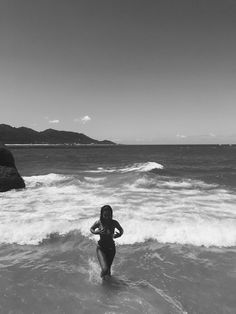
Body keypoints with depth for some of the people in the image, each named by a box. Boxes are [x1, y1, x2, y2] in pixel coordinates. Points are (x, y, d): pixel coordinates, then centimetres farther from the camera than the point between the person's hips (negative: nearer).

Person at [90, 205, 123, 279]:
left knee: (108, 268, 17)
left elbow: (121, 230, 3)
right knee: (105, 269, -17)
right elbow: (91, 229, 3)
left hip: (111, 248, 2)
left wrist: (119, 234, -19)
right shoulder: (98, 223, -17)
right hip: (101, 248, -2)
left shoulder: (114, 223, -15)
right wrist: (96, 232, -18)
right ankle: (102, 275, 20)